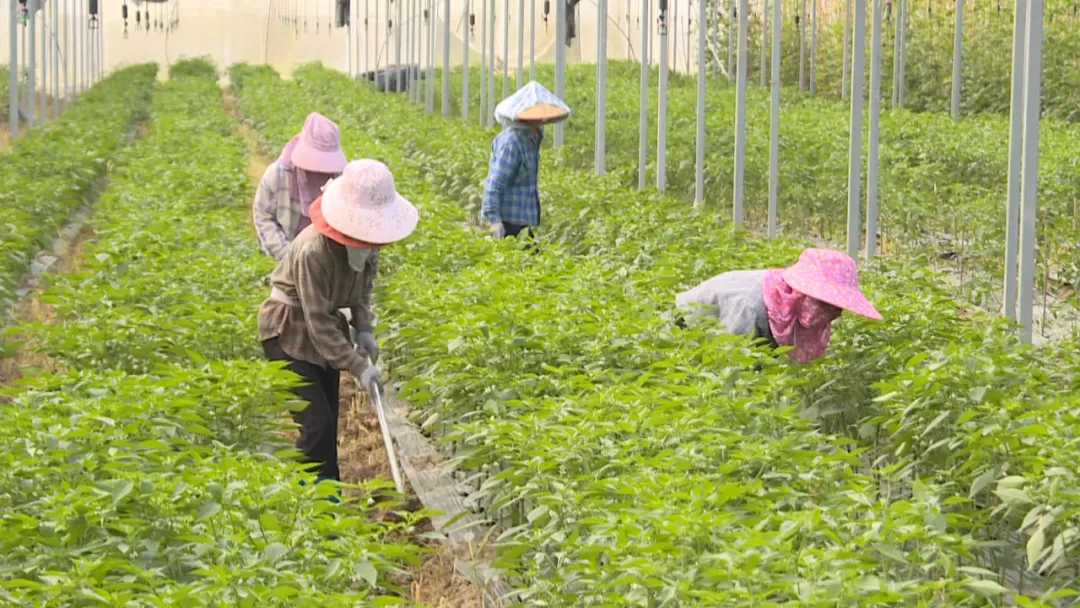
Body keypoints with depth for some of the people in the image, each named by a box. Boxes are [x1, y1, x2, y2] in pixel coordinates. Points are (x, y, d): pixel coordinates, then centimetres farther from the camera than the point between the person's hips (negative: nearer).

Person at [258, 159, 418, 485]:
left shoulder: (367, 243, -10)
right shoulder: (313, 251, -32)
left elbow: (362, 290, 8)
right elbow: (317, 321, -28)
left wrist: (364, 329, -9)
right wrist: (357, 366, -28)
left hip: (326, 329, 7)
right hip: (290, 333, -7)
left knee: (329, 423, 10)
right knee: (317, 424, -15)